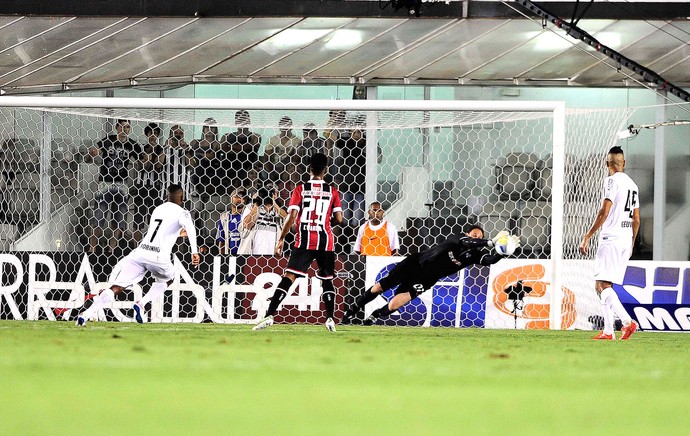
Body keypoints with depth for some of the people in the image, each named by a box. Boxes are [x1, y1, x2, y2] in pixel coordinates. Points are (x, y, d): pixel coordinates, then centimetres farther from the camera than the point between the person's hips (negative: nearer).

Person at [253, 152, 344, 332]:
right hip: (325, 241, 2)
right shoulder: (332, 191, 5)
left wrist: (281, 239, 1)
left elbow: (292, 217, -6)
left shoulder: (300, 189, 1)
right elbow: (339, 219, 1)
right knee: (327, 280, 17)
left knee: (289, 277, -6)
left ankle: (269, 315, -15)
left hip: (304, 241, -2)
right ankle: (330, 319, 7)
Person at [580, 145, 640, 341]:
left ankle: (627, 321, -28)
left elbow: (604, 212, -16)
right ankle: (608, 331, 6)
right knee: (603, 286, 12)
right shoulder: (632, 184, 17)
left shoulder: (612, 180, -8)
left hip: (611, 238, -8)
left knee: (602, 285, -13)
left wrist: (587, 237, -14)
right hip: (626, 240, 8)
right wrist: (631, 244, 32)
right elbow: (636, 219, 21)